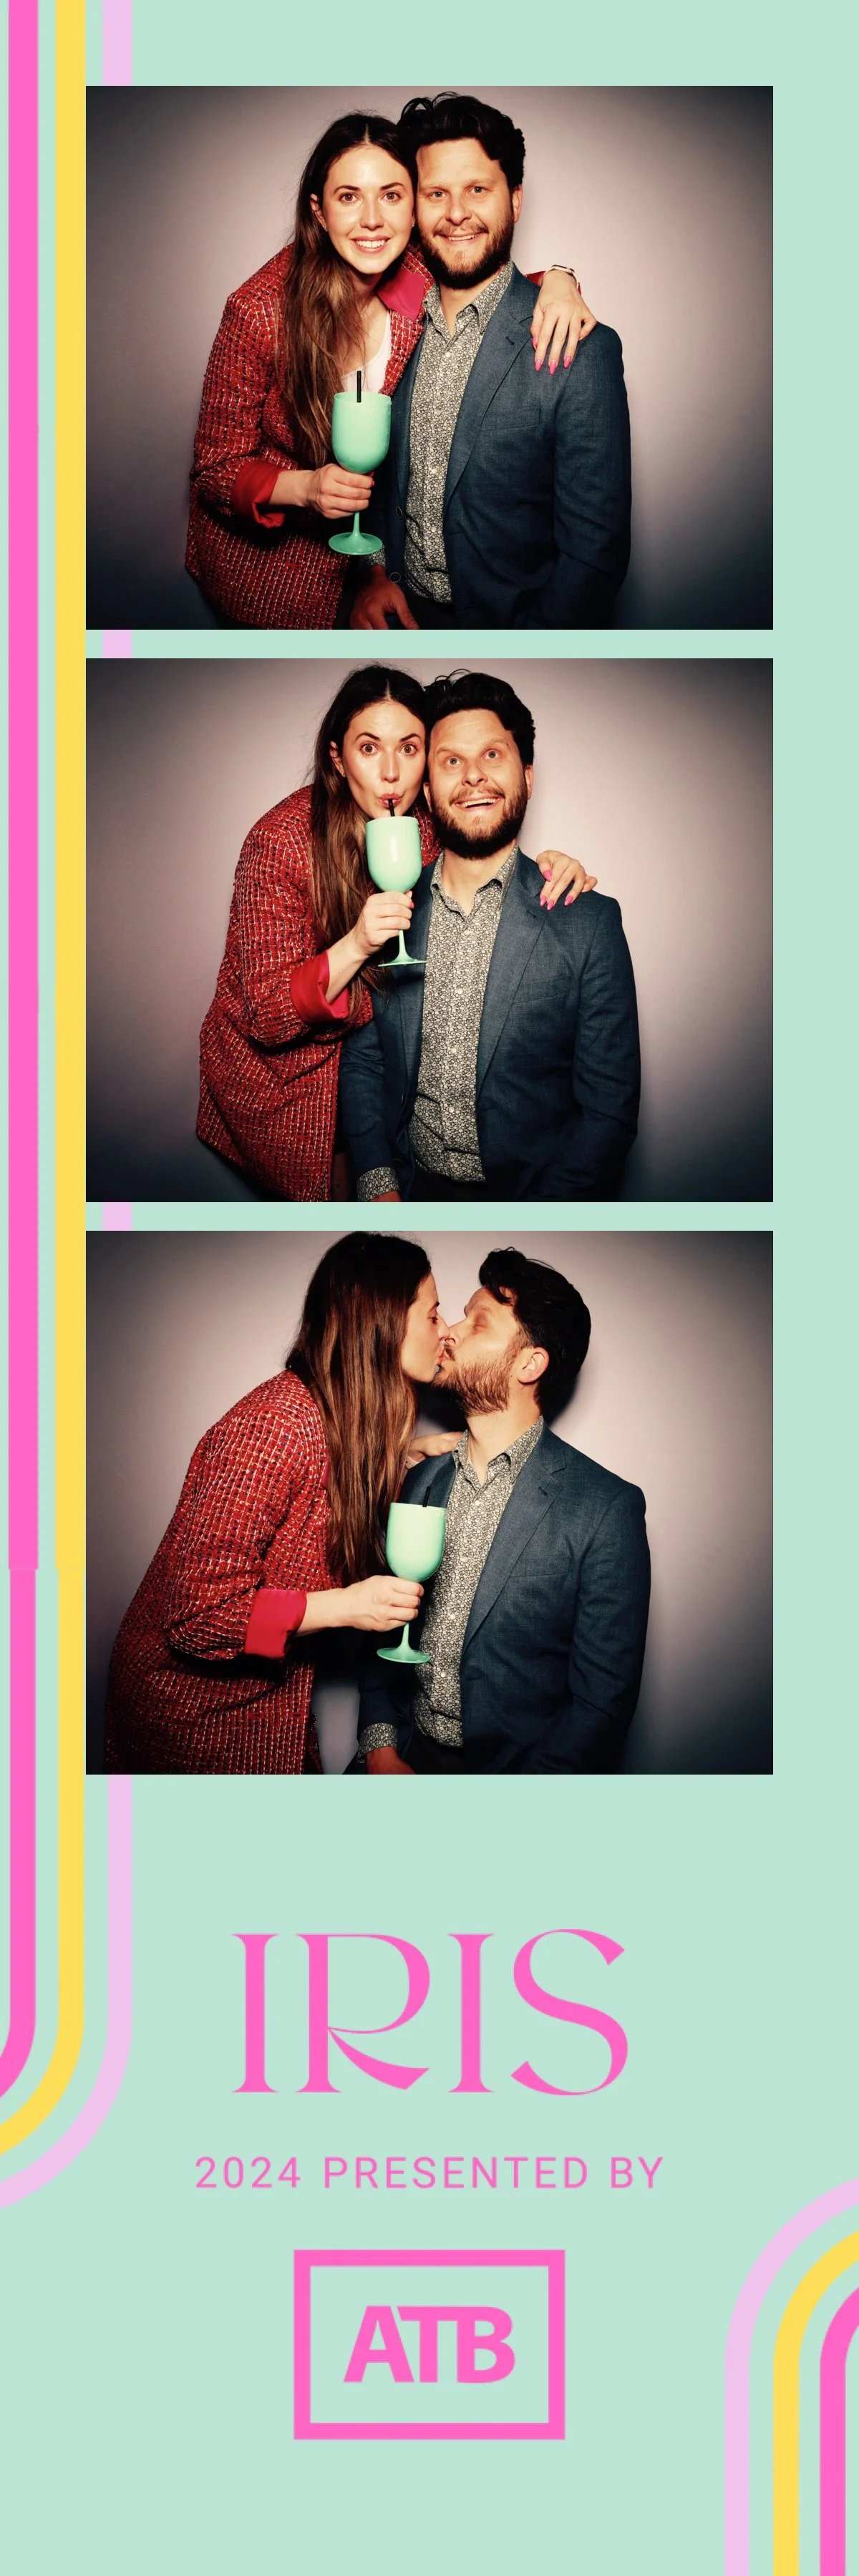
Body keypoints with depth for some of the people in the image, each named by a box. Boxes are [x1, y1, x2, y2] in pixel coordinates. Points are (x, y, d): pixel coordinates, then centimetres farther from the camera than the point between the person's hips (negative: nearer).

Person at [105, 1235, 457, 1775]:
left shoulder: (342, 1421, 1)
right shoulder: (276, 1427, -27)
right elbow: (197, 1611, -28)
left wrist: (403, 1457, 4)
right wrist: (344, 1607, -30)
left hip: (269, 1703, 8)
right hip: (196, 1709, -8)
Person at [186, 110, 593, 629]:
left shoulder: (418, 279, -15)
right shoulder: (260, 311, -25)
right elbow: (216, 469, -17)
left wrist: (557, 282, -21)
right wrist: (304, 487, -37)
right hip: (261, 562, -4)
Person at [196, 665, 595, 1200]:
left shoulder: (425, 824, -8)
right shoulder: (282, 840, -23)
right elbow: (267, 1016, -24)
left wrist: (545, 869, -15)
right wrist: (357, 945, -39)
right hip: (276, 1076, -5)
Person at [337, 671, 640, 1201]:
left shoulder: (590, 924, -2)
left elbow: (609, 1108, -3)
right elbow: (362, 1063, 13)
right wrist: (381, 1188, -3)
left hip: (531, 1199, -2)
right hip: (408, 1191, 3)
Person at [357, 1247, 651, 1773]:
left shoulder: (607, 1509, -6)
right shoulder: (419, 1482, 12)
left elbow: (604, 1701, -8)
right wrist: (381, 1748, -2)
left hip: (515, 1774, -5)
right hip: (403, 1760, 5)